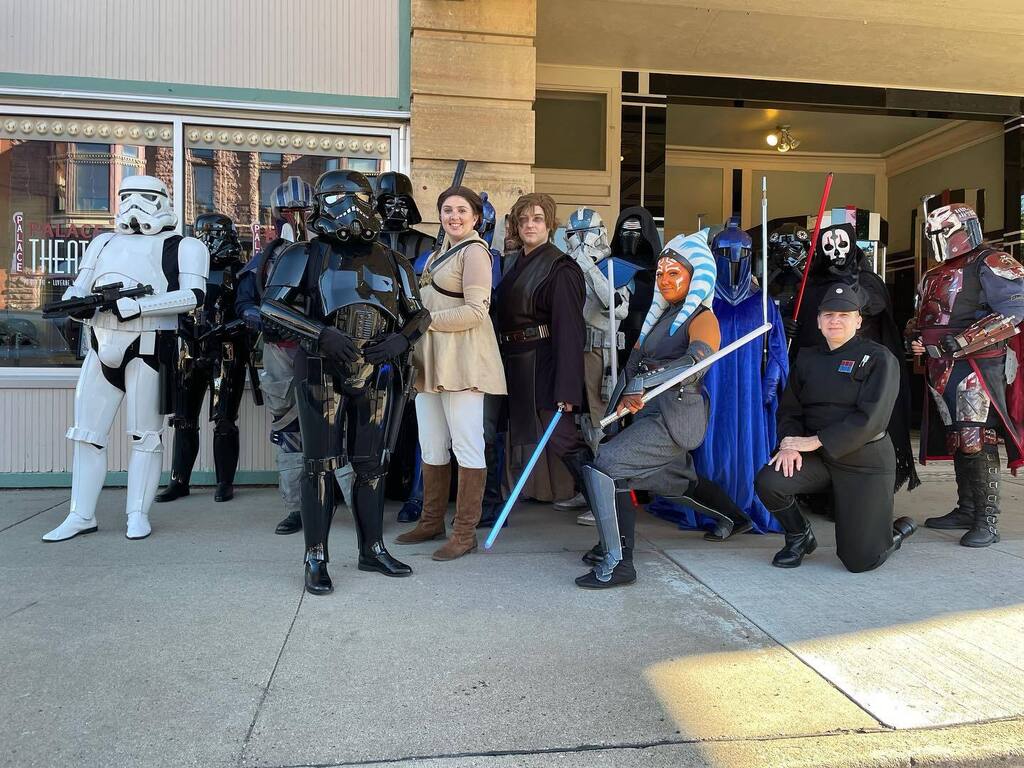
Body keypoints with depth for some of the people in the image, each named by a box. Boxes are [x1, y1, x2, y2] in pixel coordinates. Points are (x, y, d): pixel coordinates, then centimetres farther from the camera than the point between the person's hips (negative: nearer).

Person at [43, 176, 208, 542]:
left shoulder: (183, 247, 0)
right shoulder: (104, 243, 18)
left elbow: (193, 295, -14)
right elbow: (78, 287, 19)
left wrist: (134, 306, -21)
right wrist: (77, 303, -6)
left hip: (149, 350, -6)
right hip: (102, 347, 6)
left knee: (145, 434, 2)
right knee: (86, 433, 7)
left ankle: (138, 515, 13)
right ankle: (81, 515, 17)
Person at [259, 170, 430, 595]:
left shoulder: (391, 262, 11)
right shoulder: (306, 256, 1)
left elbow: (418, 313, 15)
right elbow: (271, 306, -6)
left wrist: (401, 340, -6)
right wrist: (321, 333, -19)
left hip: (377, 376, 4)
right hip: (323, 373, -3)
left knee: (372, 464, 11)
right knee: (321, 464, -1)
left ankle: (372, 549, 24)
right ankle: (316, 559, 9)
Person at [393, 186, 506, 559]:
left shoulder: (474, 252, -7)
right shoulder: (442, 251, 21)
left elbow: (475, 311, -16)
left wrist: (426, 319, -13)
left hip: (461, 357, -9)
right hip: (429, 358, 9)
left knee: (467, 445, -3)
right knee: (431, 445, 13)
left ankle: (465, 532, 5)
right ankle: (432, 521, 25)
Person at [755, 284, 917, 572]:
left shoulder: (878, 358, -6)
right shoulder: (807, 357, 11)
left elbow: (871, 418, -17)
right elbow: (789, 408, 6)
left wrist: (815, 440, -20)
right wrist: (789, 443, -15)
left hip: (865, 461, -4)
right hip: (818, 459, 4)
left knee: (860, 560, -6)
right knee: (768, 481, -25)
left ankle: (899, 530, 31)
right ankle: (799, 538, 5)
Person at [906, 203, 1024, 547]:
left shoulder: (990, 264, -7)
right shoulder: (935, 276, 19)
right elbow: (921, 318, 29)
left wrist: (963, 341, -22)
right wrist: (915, 338, 6)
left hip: (977, 366, -8)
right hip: (941, 369, 8)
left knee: (977, 442, -11)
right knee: (956, 440, 13)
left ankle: (987, 521, -4)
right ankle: (966, 510, 23)